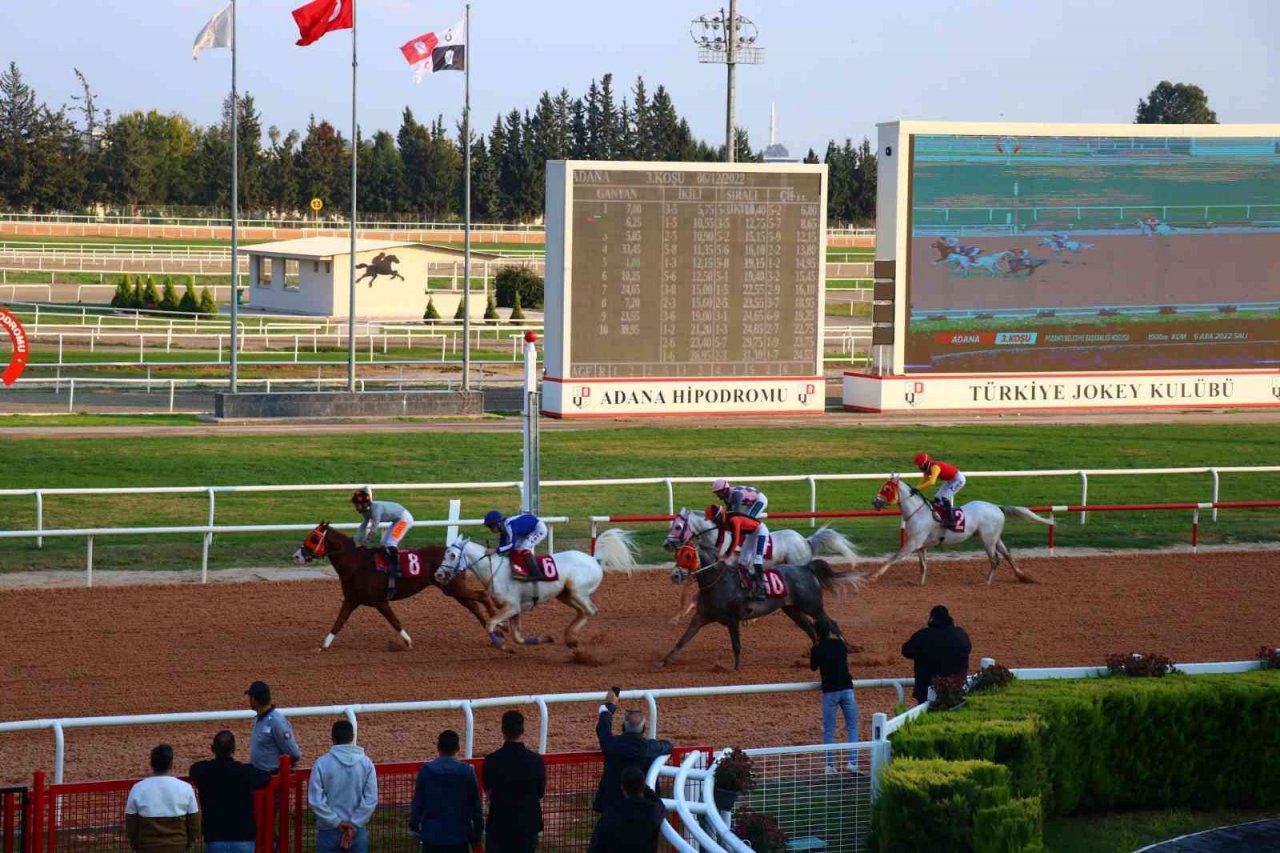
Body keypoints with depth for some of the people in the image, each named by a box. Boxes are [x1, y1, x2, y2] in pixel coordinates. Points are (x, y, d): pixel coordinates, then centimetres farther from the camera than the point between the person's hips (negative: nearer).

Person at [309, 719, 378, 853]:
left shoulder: (322, 763, -10)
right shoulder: (365, 763, -4)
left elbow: (315, 800, -13)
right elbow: (371, 799, -9)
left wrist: (336, 822, -8)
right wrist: (353, 824, -8)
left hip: (329, 830, -2)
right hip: (357, 830, 2)